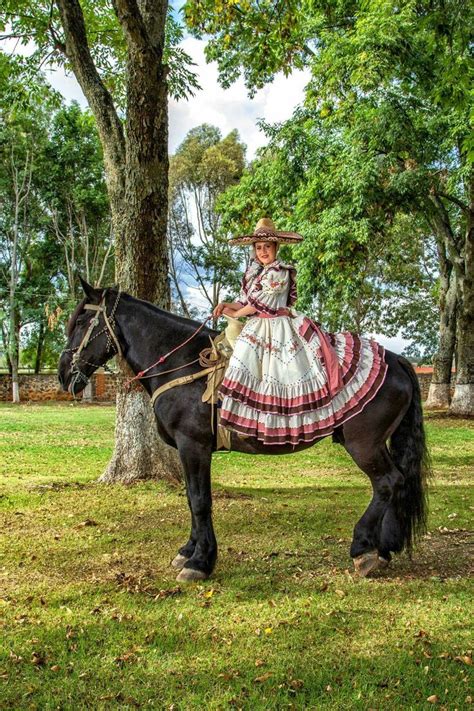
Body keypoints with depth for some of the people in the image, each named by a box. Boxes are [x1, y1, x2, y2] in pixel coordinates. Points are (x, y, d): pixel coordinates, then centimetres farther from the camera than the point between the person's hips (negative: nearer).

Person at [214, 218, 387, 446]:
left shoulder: (280, 272, -10)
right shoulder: (255, 271, 15)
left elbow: (260, 302, -11)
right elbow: (245, 300, 16)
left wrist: (235, 314, -2)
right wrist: (229, 306, -3)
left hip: (279, 328, -8)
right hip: (257, 327, 8)